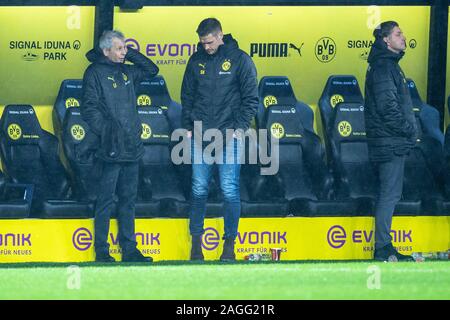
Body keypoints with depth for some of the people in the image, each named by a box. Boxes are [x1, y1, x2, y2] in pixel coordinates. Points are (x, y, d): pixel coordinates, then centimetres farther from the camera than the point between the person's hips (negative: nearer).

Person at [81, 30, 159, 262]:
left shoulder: (126, 71, 15)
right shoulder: (95, 73, -4)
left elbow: (151, 70, 28)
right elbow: (89, 110, -10)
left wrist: (130, 54, 15)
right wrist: (106, 131, -19)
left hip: (132, 147, 7)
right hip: (111, 148, -7)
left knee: (128, 199, 10)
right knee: (106, 200, -3)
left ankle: (129, 249, 15)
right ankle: (101, 251, 0)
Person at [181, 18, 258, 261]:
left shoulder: (239, 59, -1)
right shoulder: (196, 61, 9)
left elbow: (251, 98, 0)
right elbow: (187, 96, 16)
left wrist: (240, 127, -8)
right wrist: (188, 127, 8)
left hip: (229, 135, -3)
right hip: (200, 136, 3)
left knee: (230, 191, -3)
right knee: (199, 190, 4)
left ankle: (229, 242, 5)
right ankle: (196, 241, 13)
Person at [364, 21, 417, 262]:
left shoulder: (388, 65, 20)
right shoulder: (383, 67, -13)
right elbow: (388, 107, -21)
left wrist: (409, 129, 11)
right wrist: (409, 131, -13)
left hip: (392, 142, 10)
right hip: (390, 142, -10)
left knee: (388, 194, 12)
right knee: (390, 194, -9)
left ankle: (384, 248, 16)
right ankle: (383, 250, -8)